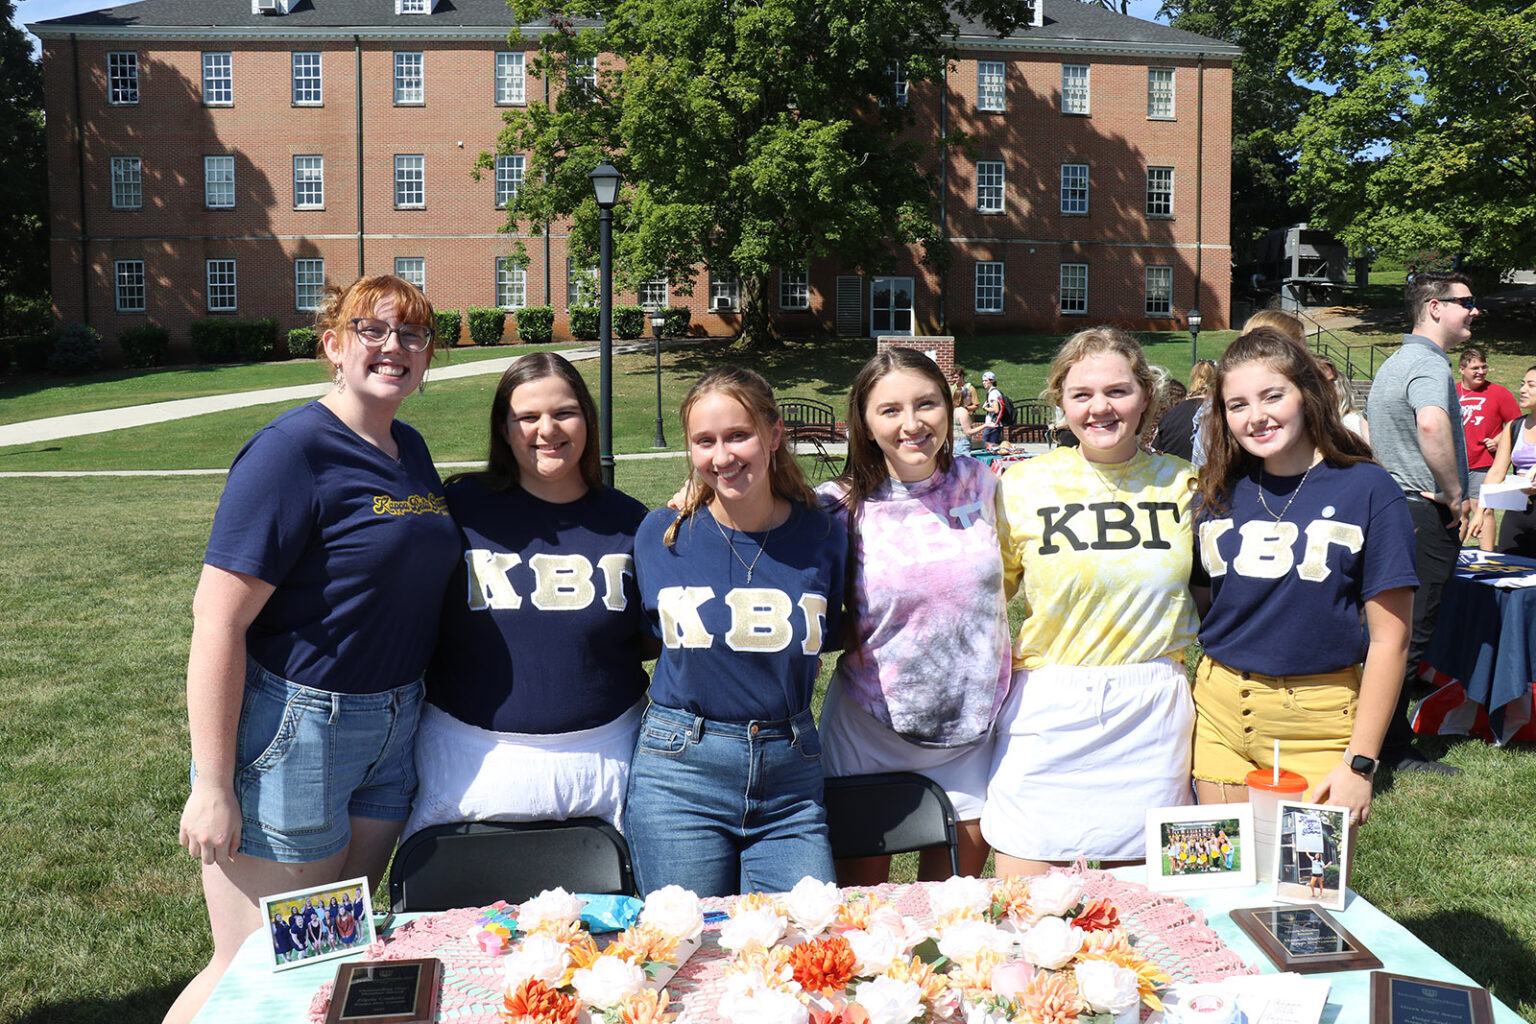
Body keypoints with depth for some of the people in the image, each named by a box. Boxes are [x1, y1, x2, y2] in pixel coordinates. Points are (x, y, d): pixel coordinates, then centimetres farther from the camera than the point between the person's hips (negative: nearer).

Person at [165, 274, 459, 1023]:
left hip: (392, 730, 8)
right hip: (295, 730, -7)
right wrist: (212, 786, -20)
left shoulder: (409, 449, 8)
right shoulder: (294, 449, -16)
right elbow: (218, 620, -19)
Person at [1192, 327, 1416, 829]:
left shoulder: (1369, 490, -6)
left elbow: (1389, 640, -7)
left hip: (1318, 722, -3)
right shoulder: (1218, 494, 5)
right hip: (1219, 715, 3)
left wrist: (1360, 763, -9)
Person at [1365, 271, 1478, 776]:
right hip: (1427, 515, -10)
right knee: (1411, 634, -3)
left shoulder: (1392, 364, 17)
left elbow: (1364, 434, 26)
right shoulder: (1429, 363, -16)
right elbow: (1431, 424, -37)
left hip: (1392, 507, 10)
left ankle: (1382, 736, 25)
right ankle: (1393, 749, 3)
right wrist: (1456, 495, -25)